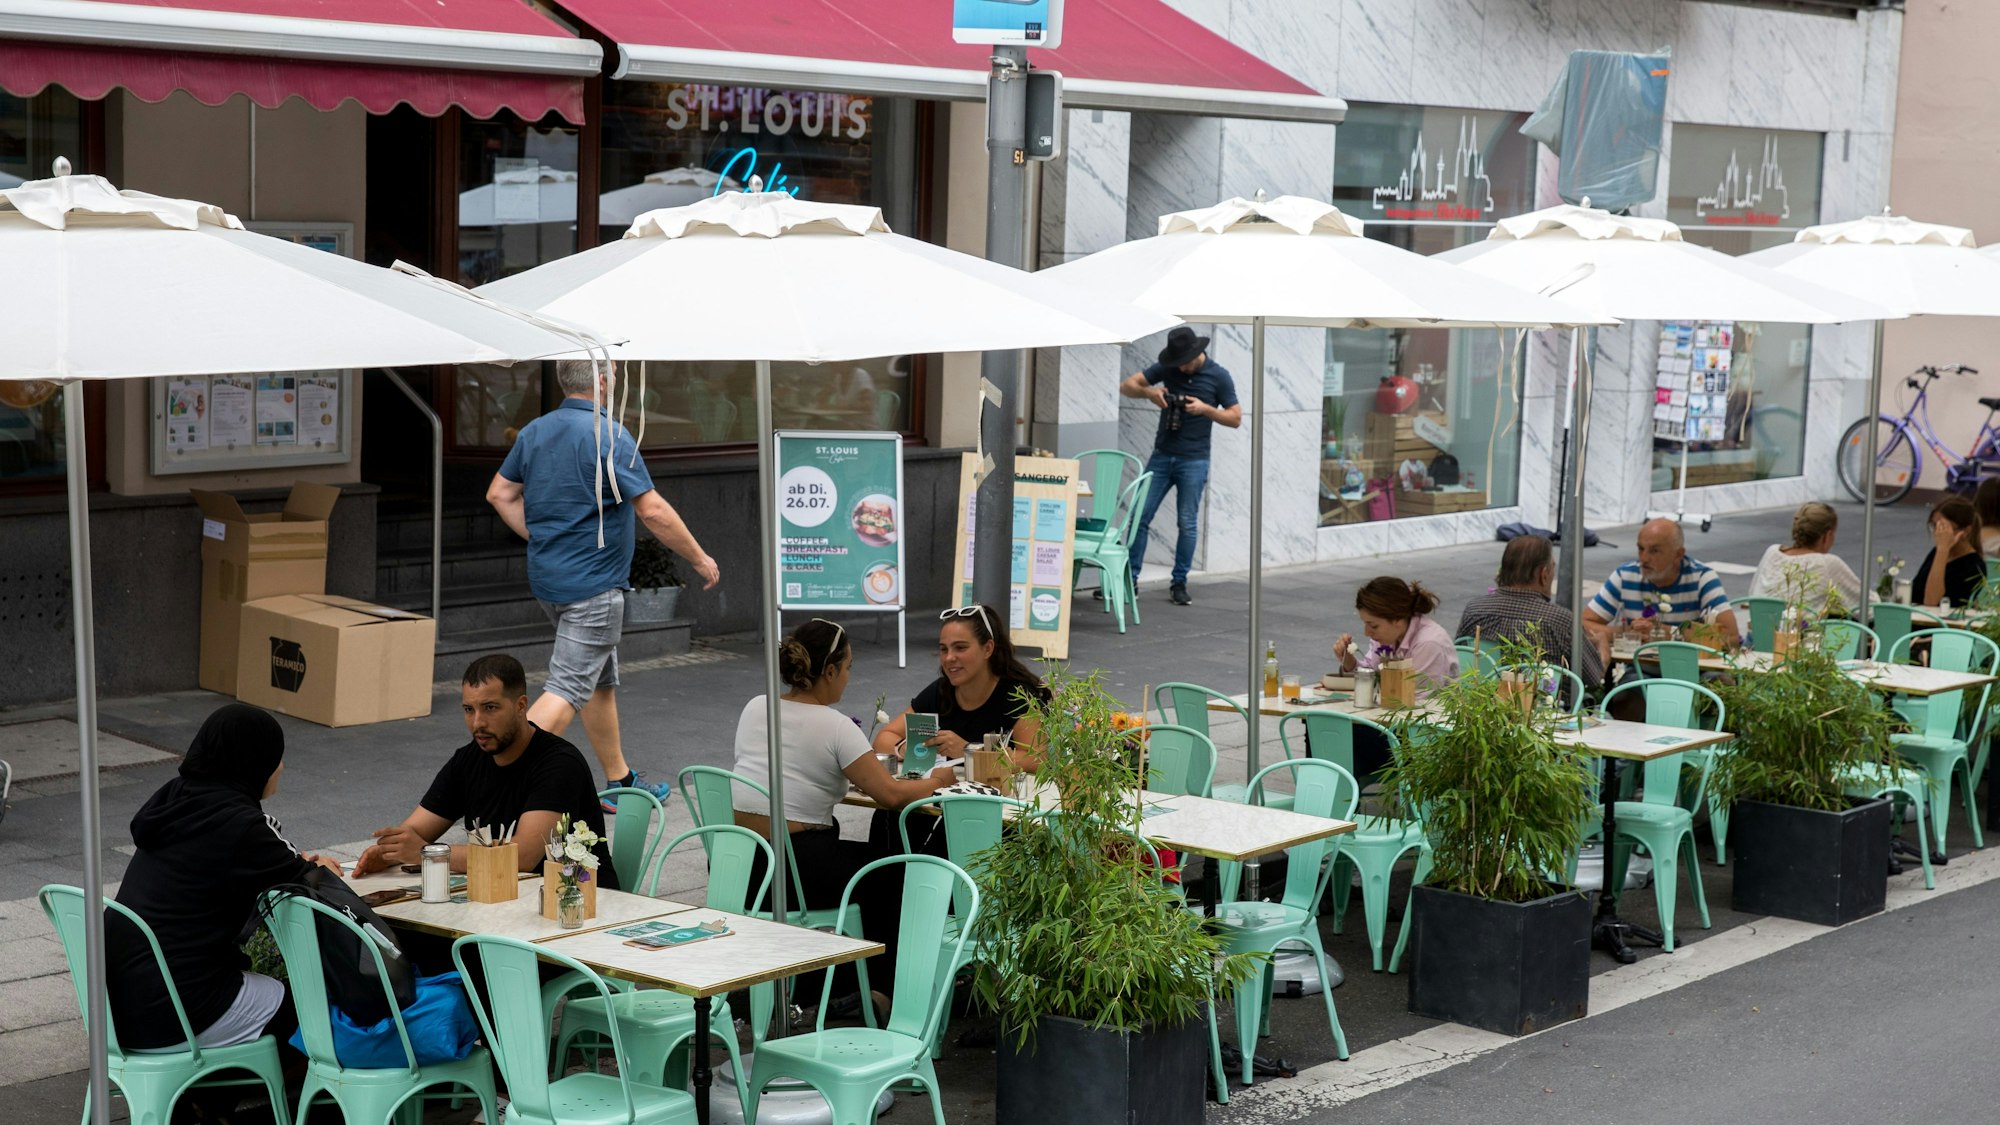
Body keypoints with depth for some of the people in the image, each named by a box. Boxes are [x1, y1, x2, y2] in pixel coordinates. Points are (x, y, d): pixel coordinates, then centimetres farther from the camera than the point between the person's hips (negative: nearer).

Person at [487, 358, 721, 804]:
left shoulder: (535, 431, 7)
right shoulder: (608, 436, -17)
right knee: (568, 689, -8)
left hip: (547, 577, 9)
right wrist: (700, 559, -7)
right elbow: (653, 511, -18)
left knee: (602, 680, 20)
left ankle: (620, 782, 30)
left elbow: (500, 494, 13)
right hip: (593, 584, -9)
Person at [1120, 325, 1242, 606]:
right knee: (1140, 517, -1)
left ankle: (1179, 583, 10)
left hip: (1194, 460, -2)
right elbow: (1126, 386, 4)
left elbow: (1236, 418, -1)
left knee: (1188, 524, 0)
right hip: (1161, 456, 2)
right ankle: (1129, 580, 4)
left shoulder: (1219, 377, -3)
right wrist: (1148, 392, -17)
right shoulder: (1167, 369, 3)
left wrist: (1205, 409, -16)